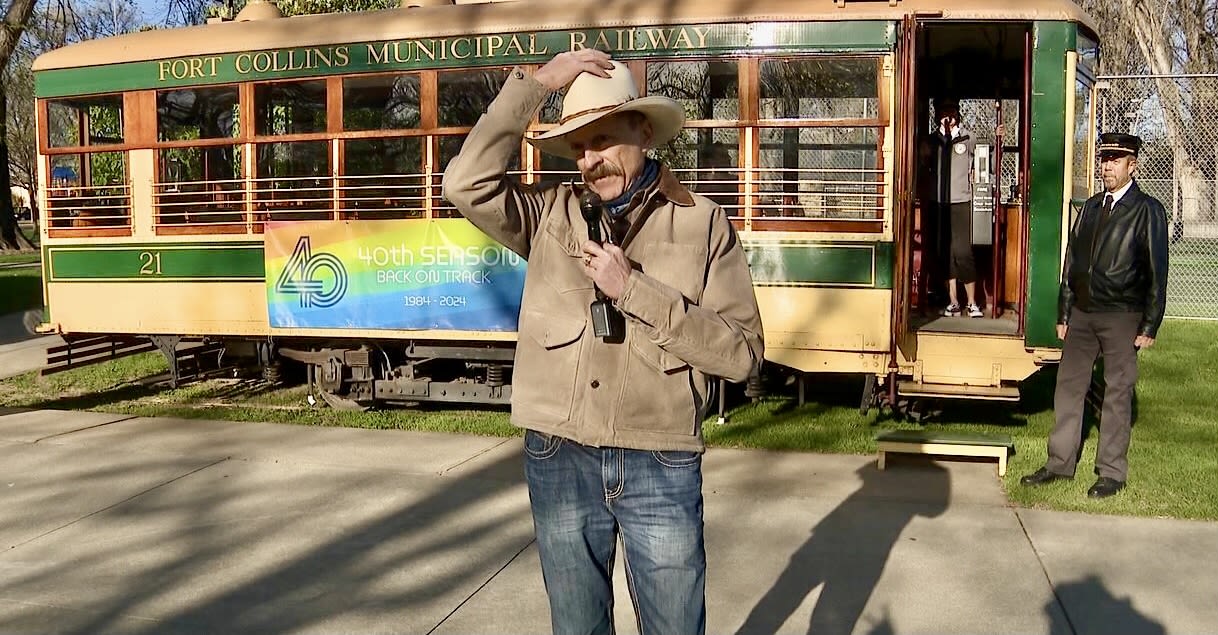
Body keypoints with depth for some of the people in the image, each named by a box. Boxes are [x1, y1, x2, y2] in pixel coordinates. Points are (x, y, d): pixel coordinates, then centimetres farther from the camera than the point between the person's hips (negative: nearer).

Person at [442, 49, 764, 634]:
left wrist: (633, 290, -17)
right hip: (558, 460, 2)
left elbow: (741, 353, -10)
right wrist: (533, 83, -12)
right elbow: (467, 185, -13)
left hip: (661, 465, -2)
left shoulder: (703, 224, -3)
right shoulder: (550, 215, 4)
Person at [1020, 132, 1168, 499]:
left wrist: (1149, 326, -9)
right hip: (1082, 313, 5)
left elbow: (1157, 272, -6)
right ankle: (1060, 463, 18)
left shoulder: (1147, 210, -5)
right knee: (1069, 386, 8)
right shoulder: (1091, 207, 12)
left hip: (1121, 317, -5)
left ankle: (1112, 472, 14)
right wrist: (1064, 314, 11)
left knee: (1117, 393, 4)